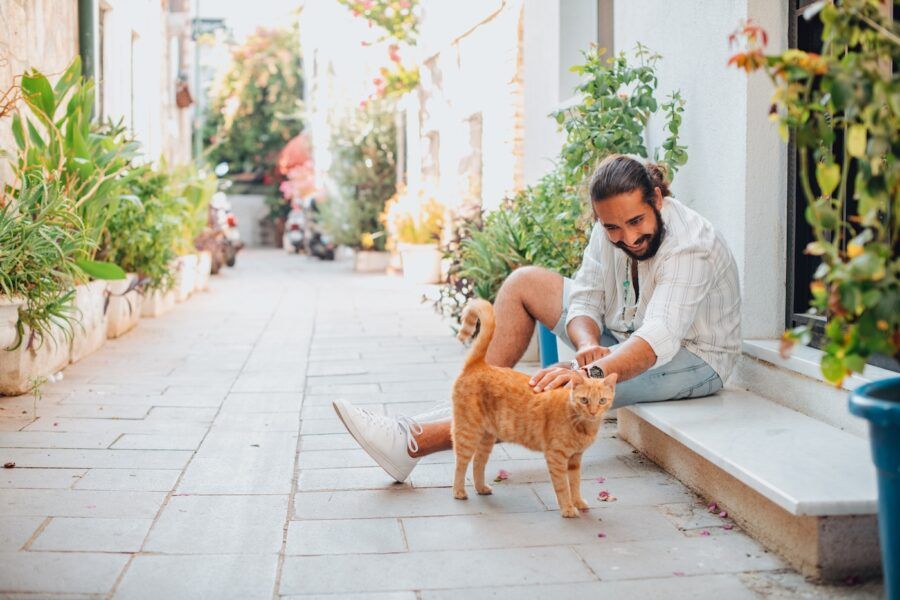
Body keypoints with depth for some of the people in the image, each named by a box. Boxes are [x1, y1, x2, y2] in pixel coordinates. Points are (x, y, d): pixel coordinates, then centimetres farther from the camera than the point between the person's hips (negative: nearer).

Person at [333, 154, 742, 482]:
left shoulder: (690, 247, -30)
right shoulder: (610, 227, -8)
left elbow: (659, 340, -43)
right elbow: (585, 299, -9)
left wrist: (589, 372, -59)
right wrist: (589, 345, -32)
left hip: (691, 359, -8)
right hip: (623, 336, 8)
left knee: (562, 385, -33)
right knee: (524, 283, 1)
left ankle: (412, 442, -35)